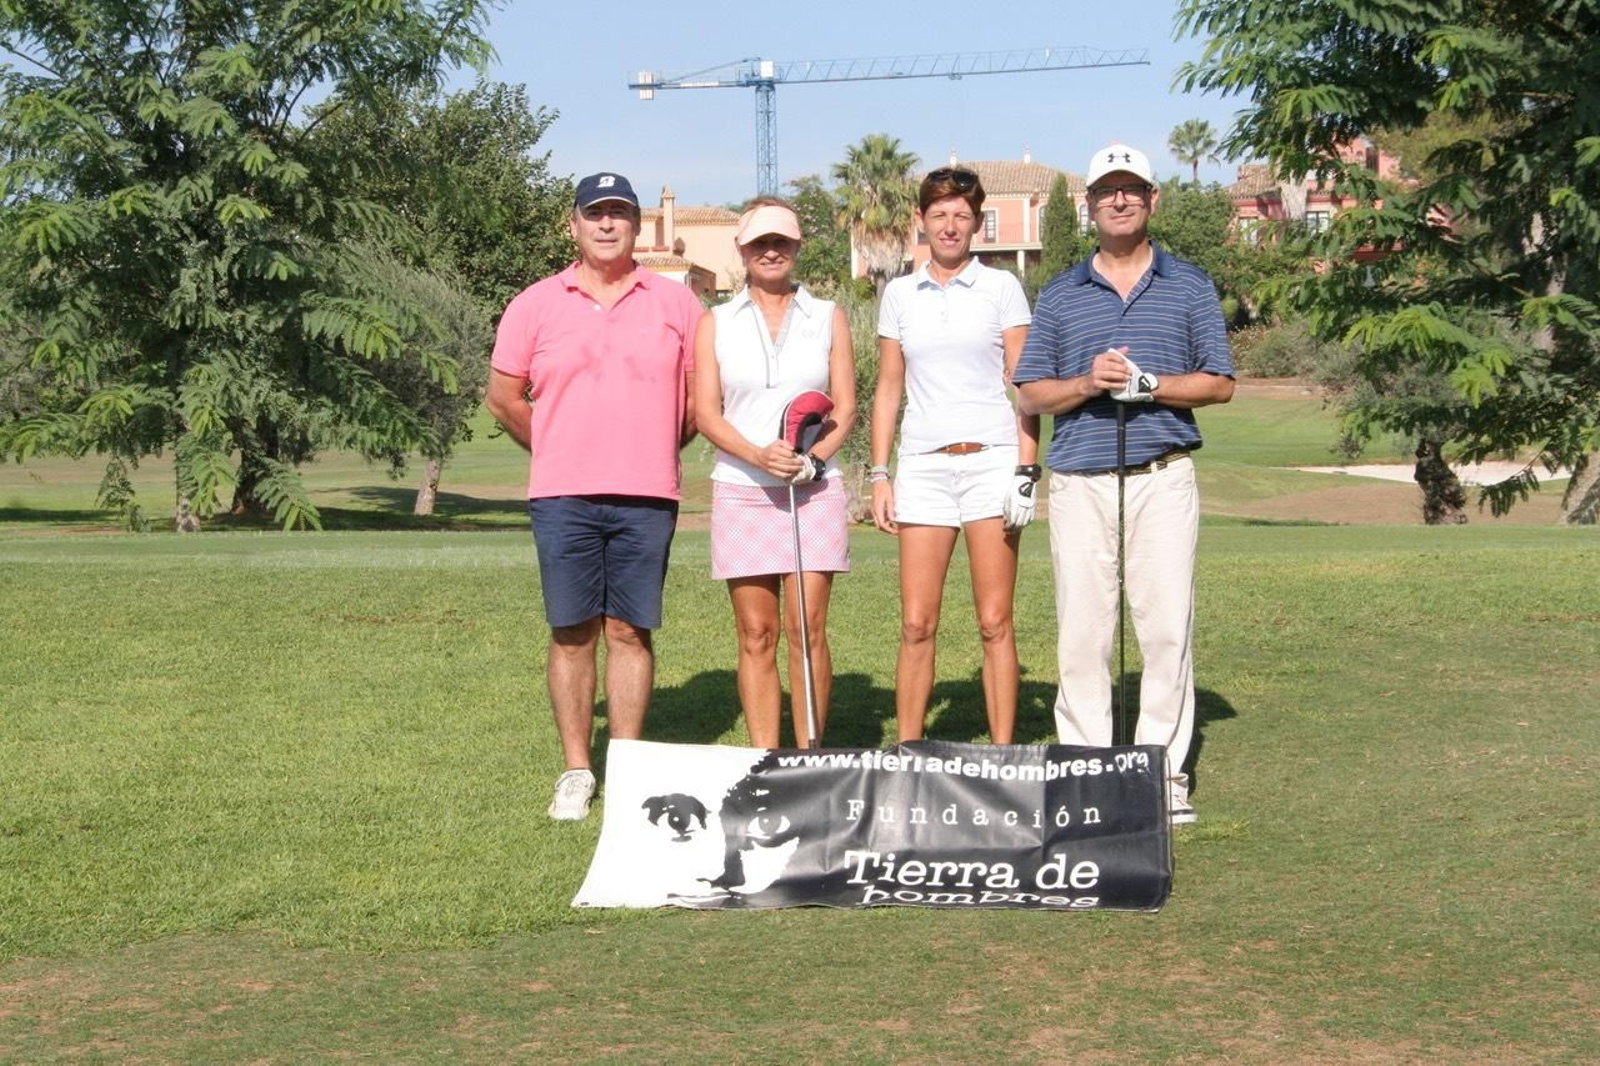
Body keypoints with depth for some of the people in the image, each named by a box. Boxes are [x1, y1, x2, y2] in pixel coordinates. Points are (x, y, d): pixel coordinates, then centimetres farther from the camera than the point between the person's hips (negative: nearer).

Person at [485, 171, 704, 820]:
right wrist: (556, 453, 11)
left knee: (630, 631, 2)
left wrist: (654, 449, 9)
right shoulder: (536, 305, 5)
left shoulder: (675, 304, 7)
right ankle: (576, 772, 9)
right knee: (572, 632, 2)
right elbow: (504, 397, 9)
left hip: (647, 498, 0)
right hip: (562, 498, 0)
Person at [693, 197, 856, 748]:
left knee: (809, 628, -6)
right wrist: (760, 456, -15)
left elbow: (845, 408, 7)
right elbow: (706, 414, 3)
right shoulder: (716, 323, 11)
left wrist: (813, 458, -12)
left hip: (814, 490, 0)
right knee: (756, 634, 0)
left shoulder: (829, 317, 12)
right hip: (741, 490, 0)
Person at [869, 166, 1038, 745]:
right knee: (916, 625, -3)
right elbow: (888, 389, 15)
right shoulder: (900, 294, 13)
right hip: (923, 465, 2)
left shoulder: (1001, 287, 5)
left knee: (995, 622, -4)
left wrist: (1026, 470, -7)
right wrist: (879, 474, 7)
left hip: (990, 460, -2)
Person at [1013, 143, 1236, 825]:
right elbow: (1030, 394, 11)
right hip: (1079, 480, 1)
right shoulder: (1060, 295, 13)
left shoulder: (1189, 286, 10)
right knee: (1081, 629, -1)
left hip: (1163, 478, -1)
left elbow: (1219, 383, 5)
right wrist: (1087, 384, -9)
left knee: (1167, 626, -4)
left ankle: (1165, 773, 1)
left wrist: (1149, 385, -11)